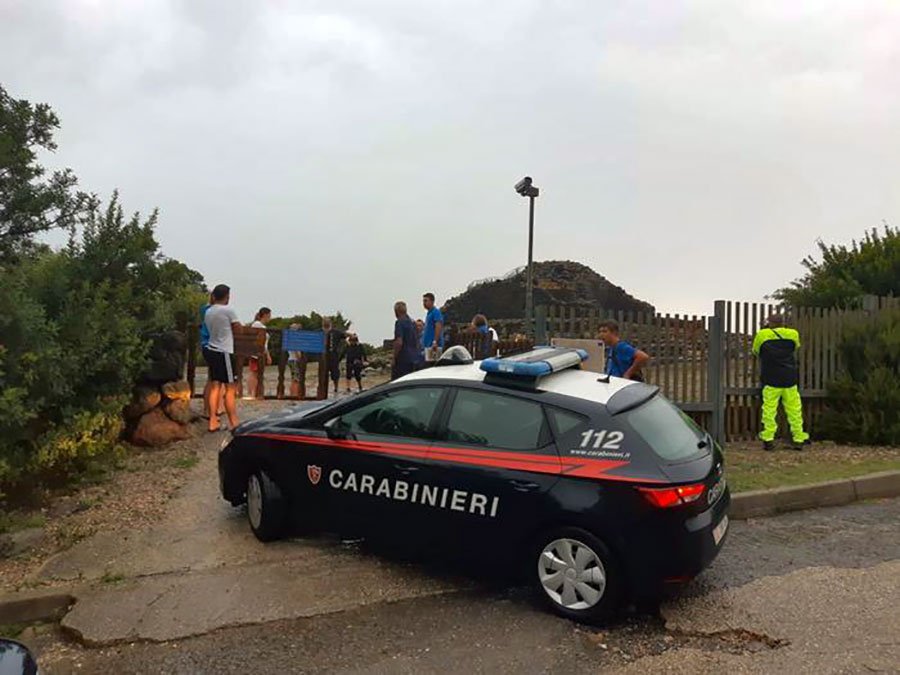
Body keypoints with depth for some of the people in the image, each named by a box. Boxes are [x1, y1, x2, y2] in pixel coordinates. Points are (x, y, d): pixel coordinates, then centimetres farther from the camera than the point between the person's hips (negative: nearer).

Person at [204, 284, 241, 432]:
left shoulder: (208, 312, 8)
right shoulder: (228, 311, -11)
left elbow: (209, 329, 12)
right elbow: (238, 328, -2)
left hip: (212, 350, 7)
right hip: (224, 352, -7)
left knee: (215, 386, 11)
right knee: (229, 388, -2)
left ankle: (213, 421, 11)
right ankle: (233, 423, 1)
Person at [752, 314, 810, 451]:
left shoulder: (762, 335, -2)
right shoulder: (793, 334, 4)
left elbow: (756, 350, 15)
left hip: (771, 379, -2)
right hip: (790, 379, 2)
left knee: (769, 409, 0)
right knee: (794, 410, 8)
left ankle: (768, 439, -3)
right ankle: (799, 439, 13)